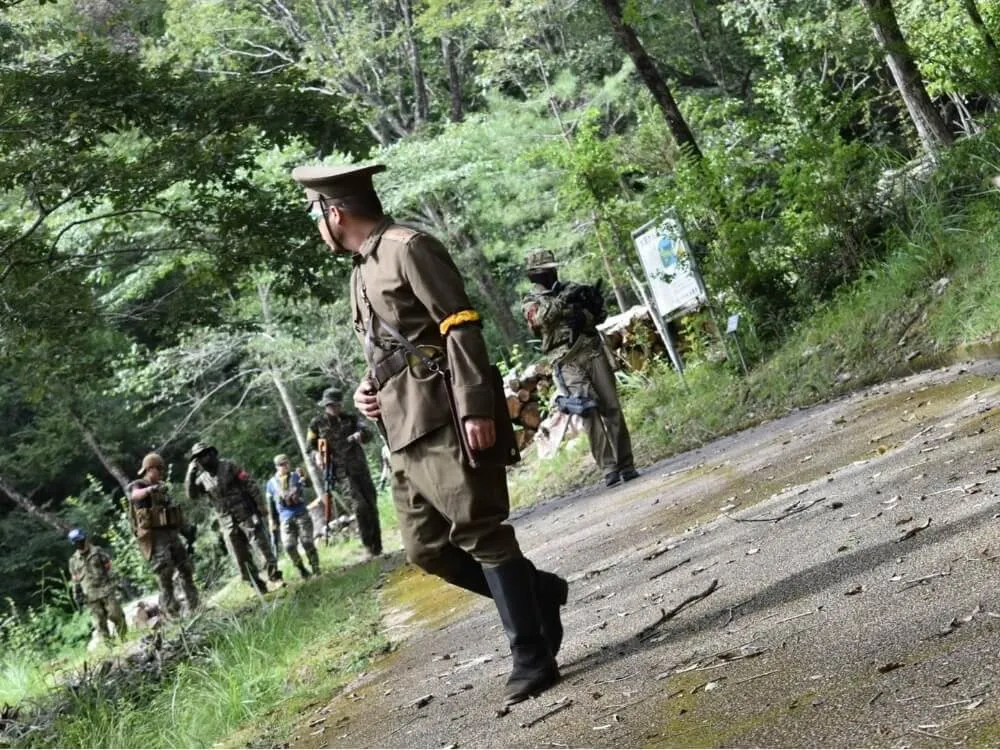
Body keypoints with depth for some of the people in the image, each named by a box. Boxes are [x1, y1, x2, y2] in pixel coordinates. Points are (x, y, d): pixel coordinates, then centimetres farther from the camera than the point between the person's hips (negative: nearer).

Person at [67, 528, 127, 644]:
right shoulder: (74, 560, 11)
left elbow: (108, 568, 2)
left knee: (116, 615, -5)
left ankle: (124, 638, 10)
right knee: (99, 623, -1)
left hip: (106, 591, -2)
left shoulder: (97, 552, 3)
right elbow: (75, 580, 15)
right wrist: (77, 596, 9)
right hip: (91, 596, 2)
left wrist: (112, 584, -6)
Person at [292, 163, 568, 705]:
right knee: (427, 548, 8)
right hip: (405, 435, 9)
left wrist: (475, 408, -21)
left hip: (444, 423, -9)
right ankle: (539, 592, 22)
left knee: (480, 535, -7)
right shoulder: (361, 273, 21)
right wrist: (367, 390, 11)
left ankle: (532, 658, 0)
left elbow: (461, 328, -14)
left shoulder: (408, 248, -7)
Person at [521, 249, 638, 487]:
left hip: (593, 352, 3)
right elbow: (540, 317, -12)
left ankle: (625, 464, 0)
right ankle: (608, 468, -13)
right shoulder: (531, 302, 9)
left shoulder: (571, 288, 17)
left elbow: (596, 313, 10)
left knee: (612, 409, -3)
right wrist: (563, 300, -22)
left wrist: (583, 317, -11)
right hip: (568, 363, -3)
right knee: (590, 413, -13)